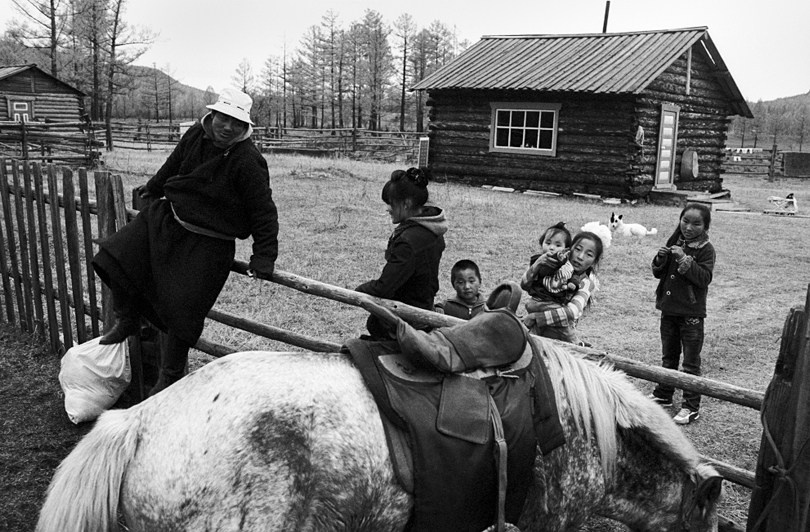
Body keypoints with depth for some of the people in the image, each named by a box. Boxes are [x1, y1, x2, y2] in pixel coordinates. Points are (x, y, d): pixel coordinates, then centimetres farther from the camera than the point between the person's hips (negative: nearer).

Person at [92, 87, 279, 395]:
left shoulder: (248, 162, -22)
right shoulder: (196, 136, -4)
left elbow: (264, 213, -17)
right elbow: (172, 166, 17)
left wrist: (263, 259, -18)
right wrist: (152, 191, 33)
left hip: (207, 244, -6)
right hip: (167, 219, 6)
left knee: (183, 311, -4)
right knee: (116, 257, 0)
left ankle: (170, 376, 19)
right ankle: (128, 320, 24)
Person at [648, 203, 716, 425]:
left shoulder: (706, 249, -10)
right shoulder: (674, 243, 6)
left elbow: (704, 278, -20)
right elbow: (658, 273, 8)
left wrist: (684, 261, -29)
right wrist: (660, 259, -12)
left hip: (691, 313, -6)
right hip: (669, 308, 6)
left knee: (691, 361, 2)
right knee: (668, 356, 19)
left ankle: (691, 406, 10)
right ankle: (663, 394, 33)